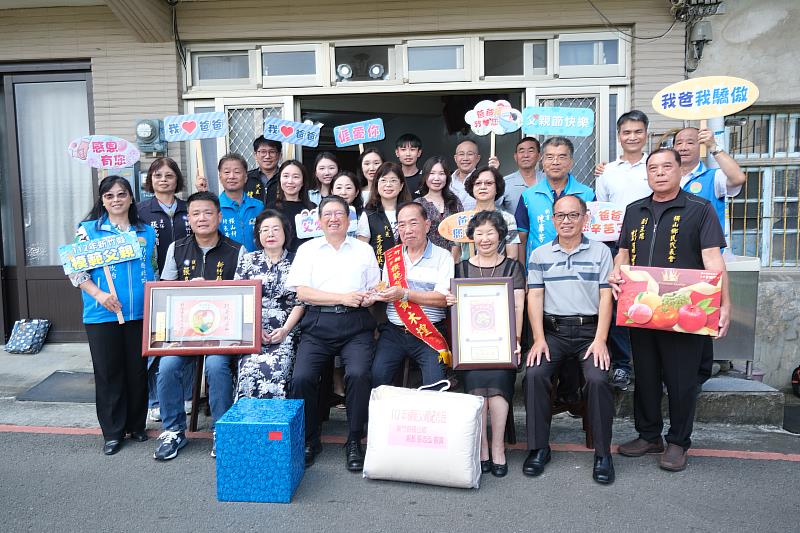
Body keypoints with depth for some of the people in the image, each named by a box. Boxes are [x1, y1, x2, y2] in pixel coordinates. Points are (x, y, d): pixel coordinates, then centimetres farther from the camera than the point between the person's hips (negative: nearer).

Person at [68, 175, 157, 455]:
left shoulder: (148, 232, 10)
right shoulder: (88, 229, 3)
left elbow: (155, 269, 14)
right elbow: (75, 269, -1)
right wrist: (98, 294, -15)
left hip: (141, 314, 2)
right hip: (102, 316, -2)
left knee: (138, 371, 9)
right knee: (108, 373, 6)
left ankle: (137, 425, 25)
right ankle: (112, 432, 18)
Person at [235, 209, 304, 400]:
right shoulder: (248, 261, 13)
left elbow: (299, 302, 4)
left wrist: (285, 330, -10)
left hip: (286, 332, -1)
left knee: (276, 369, -26)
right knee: (250, 368, -24)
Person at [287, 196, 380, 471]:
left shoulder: (364, 249, 18)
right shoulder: (308, 249, 14)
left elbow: (375, 290, 14)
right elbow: (302, 292, 2)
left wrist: (366, 298, -10)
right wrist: (343, 298, -8)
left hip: (356, 324, 0)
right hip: (318, 324, 0)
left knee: (358, 374, -25)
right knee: (301, 377, -21)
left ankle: (354, 442, -6)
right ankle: (309, 441, 2)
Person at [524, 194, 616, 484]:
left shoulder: (600, 251, 8)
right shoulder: (539, 255, 12)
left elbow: (606, 298, 1)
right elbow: (534, 298, 5)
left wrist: (600, 340, -10)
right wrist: (539, 338, -7)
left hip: (590, 330, -1)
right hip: (552, 330, 1)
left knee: (598, 379, -25)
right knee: (534, 374, -23)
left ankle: (603, 453, -6)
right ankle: (539, 447, -6)